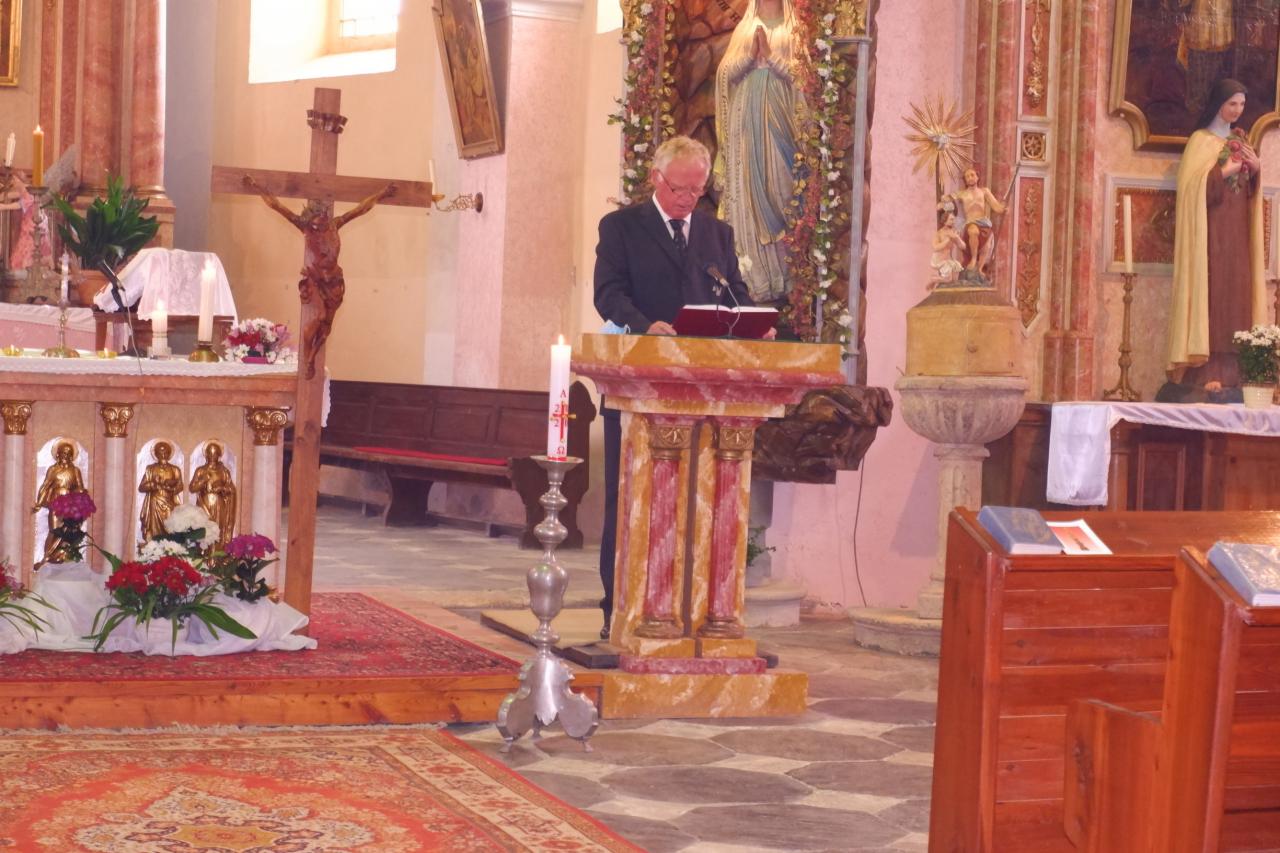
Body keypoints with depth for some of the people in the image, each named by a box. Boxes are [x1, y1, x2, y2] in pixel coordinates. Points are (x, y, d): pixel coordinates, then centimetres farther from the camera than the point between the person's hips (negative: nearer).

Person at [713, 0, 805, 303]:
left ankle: (779, 277, -4)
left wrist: (770, 55, -11)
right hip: (745, 119, 2)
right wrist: (750, 54, -7)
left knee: (776, 188, -6)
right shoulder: (744, 28, 15)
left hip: (777, 117, -2)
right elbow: (725, 73, 8)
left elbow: (800, 74, -2)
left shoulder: (793, 30, 8)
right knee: (744, 190, -2)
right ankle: (748, 276, -1)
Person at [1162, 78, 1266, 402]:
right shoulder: (1201, 140, -2)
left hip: (1238, 230, 7)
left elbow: (1251, 191, 18)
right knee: (1211, 293, -11)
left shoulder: (1240, 141, 19)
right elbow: (1192, 183, -13)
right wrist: (1225, 171, -18)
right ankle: (1206, 374, -12)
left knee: (1236, 294, 1)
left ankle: (1231, 372, 1)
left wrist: (1255, 168, -1)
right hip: (1212, 229, -7)